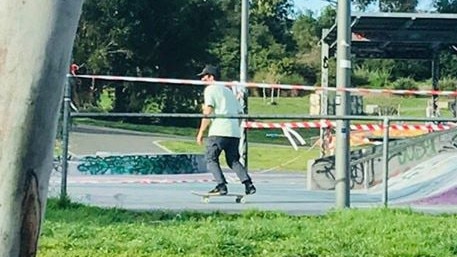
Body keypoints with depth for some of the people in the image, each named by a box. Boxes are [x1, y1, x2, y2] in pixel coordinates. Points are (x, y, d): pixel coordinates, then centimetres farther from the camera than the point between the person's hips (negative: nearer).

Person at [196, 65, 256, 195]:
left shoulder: (210, 89, 4)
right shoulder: (228, 90, 26)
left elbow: (208, 112, -7)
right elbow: (239, 112, 23)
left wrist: (201, 132, -5)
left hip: (218, 131, -7)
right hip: (235, 132, 7)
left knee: (211, 159, 1)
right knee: (233, 160, 13)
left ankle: (221, 186, -13)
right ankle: (248, 184, -3)